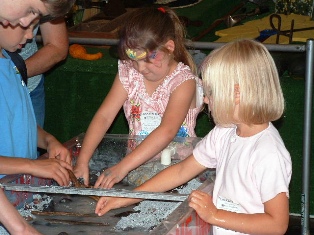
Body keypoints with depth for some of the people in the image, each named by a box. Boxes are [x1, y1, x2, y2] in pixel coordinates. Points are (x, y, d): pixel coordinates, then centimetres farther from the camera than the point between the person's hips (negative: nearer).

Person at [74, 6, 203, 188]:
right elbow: (104, 117, -3)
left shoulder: (183, 81, -13)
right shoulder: (129, 73, 3)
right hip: (137, 160, 4)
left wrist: (122, 167, -36)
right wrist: (82, 161, -18)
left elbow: (167, 131, -27)